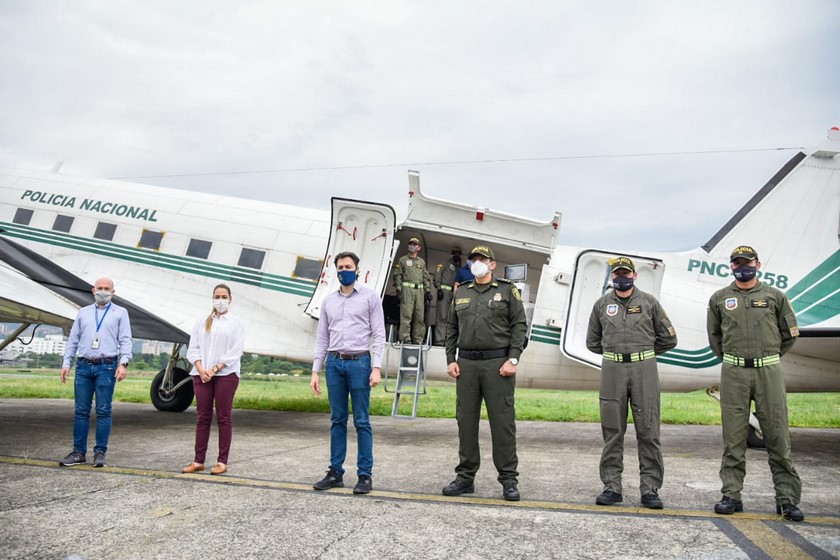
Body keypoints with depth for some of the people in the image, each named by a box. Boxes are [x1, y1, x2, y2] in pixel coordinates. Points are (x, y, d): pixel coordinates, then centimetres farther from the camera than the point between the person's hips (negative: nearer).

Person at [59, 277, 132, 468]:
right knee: (81, 411, 4)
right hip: (83, 366, 3)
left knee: (103, 411, -2)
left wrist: (123, 364, -11)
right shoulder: (83, 312, 16)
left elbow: (125, 341, 1)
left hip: (107, 367, -3)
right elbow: (73, 339, 15)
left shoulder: (120, 312, 8)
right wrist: (66, 363, 6)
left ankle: (100, 452, 5)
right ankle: (79, 452, 12)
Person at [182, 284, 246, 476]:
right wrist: (201, 370, -9)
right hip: (201, 375, 3)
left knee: (224, 418, 0)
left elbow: (235, 351, -5)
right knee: (202, 418, 5)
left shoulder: (237, 323, 5)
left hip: (226, 374, -3)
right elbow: (193, 349, 7)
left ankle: (222, 462, 4)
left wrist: (214, 369, -13)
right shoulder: (202, 322, 14)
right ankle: (198, 461, 11)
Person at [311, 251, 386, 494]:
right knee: (337, 420, 8)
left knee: (361, 421, -1)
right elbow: (322, 338, 14)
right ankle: (335, 472, 16)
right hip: (334, 363, 4)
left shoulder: (370, 297, 3)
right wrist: (315, 371, 7)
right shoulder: (328, 301, 13)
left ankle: (365, 475, 6)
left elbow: (379, 335, -2)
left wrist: (376, 368, -12)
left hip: (359, 362, -3)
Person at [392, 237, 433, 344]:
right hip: (407, 288, -4)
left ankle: (417, 339, 5)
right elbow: (398, 275, 4)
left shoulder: (422, 262, 21)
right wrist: (398, 289, -7)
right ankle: (405, 338, -11)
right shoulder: (402, 260, 11)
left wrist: (428, 291, 11)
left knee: (420, 315, 0)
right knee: (406, 314, -11)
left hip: (420, 290, 4)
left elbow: (426, 277, 20)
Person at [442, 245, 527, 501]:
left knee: (502, 422, -2)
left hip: (498, 364, -4)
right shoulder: (461, 292, 15)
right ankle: (465, 477, 18)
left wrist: (513, 359, -11)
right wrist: (451, 360, 5)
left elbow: (519, 326, -2)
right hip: (466, 364, 4)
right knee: (466, 421, 8)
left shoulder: (507, 290, 4)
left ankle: (509, 479, 8)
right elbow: (452, 328, 15)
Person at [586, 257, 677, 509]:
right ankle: (612, 487, 12)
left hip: (644, 369, -1)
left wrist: (644, 353, 12)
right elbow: (592, 341, 18)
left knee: (648, 432, 0)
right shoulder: (602, 304, 10)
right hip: (612, 370, 1)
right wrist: (615, 352, 13)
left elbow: (668, 338, 11)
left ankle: (650, 489, 7)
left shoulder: (649, 302, 6)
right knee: (612, 432, 4)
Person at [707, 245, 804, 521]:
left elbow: (790, 333, 14)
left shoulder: (775, 296, 7)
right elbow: (714, 335, 19)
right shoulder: (719, 299, 10)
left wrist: (768, 356, 13)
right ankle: (732, 495, 10)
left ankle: (787, 498, 10)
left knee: (777, 435, 1)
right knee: (733, 438, 3)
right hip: (733, 373, 1)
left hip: (769, 371, 0)